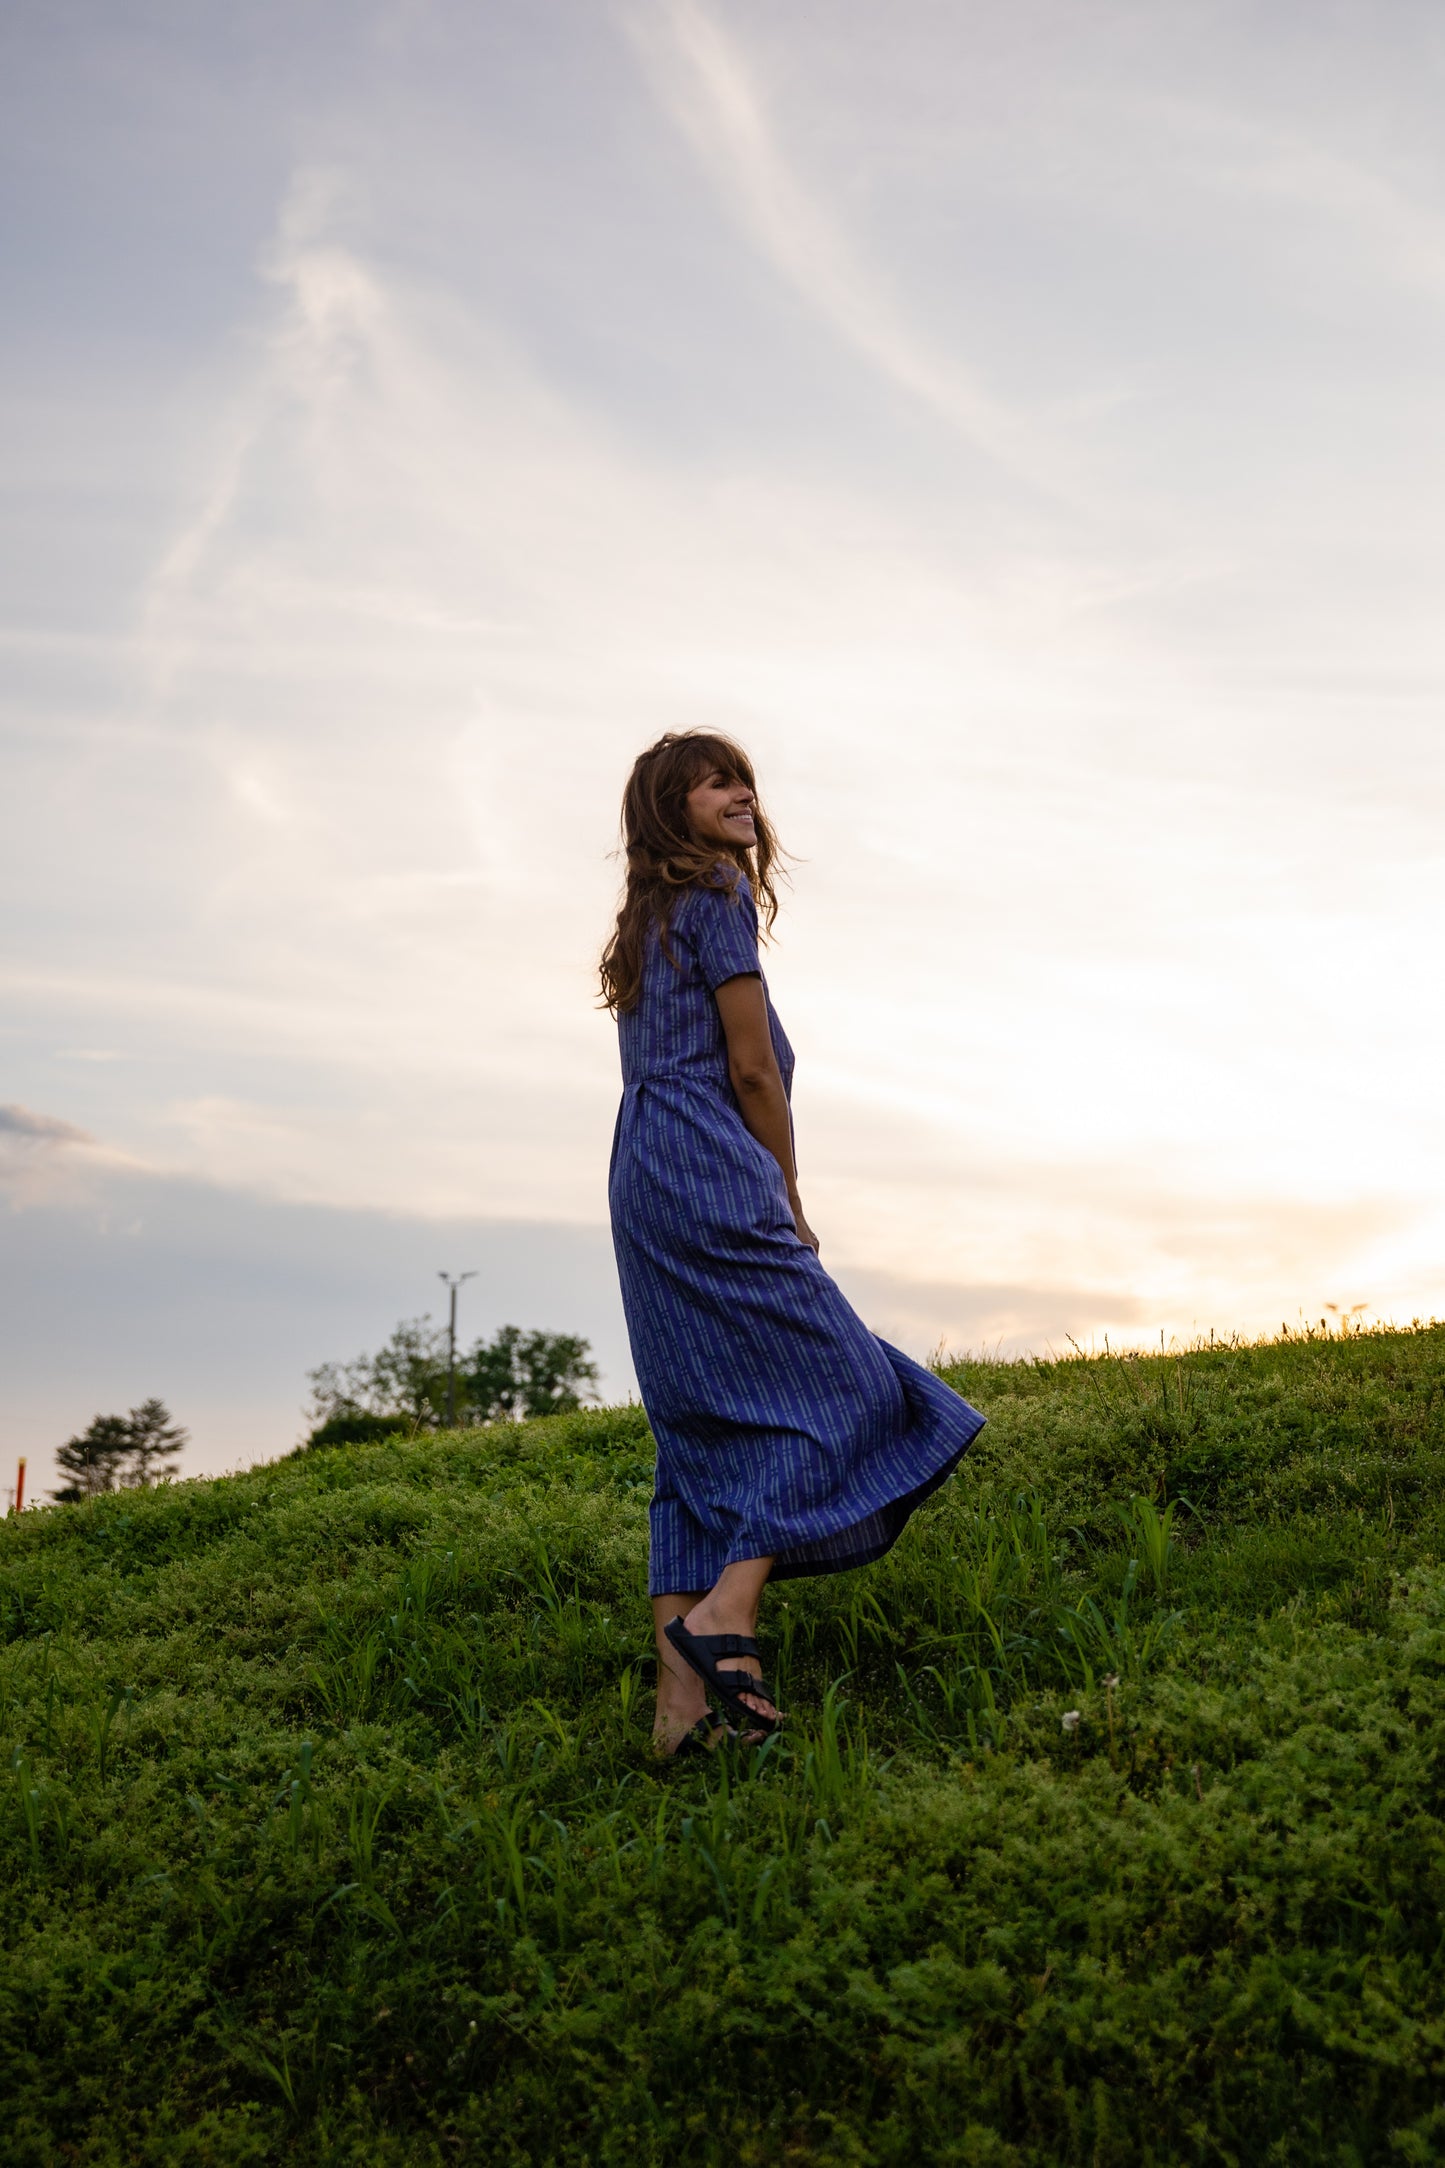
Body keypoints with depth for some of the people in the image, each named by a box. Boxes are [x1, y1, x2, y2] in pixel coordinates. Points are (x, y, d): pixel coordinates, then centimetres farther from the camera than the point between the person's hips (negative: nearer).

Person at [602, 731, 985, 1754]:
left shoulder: (646, 921, 24)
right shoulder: (717, 898, -3)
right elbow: (752, 1069, -8)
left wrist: (769, 1207, 20)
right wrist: (791, 1208, 0)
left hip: (643, 1176, 9)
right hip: (710, 1171, -9)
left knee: (704, 1436, 5)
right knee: (828, 1385, -5)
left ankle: (682, 1702, 1)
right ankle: (726, 1612, -17)